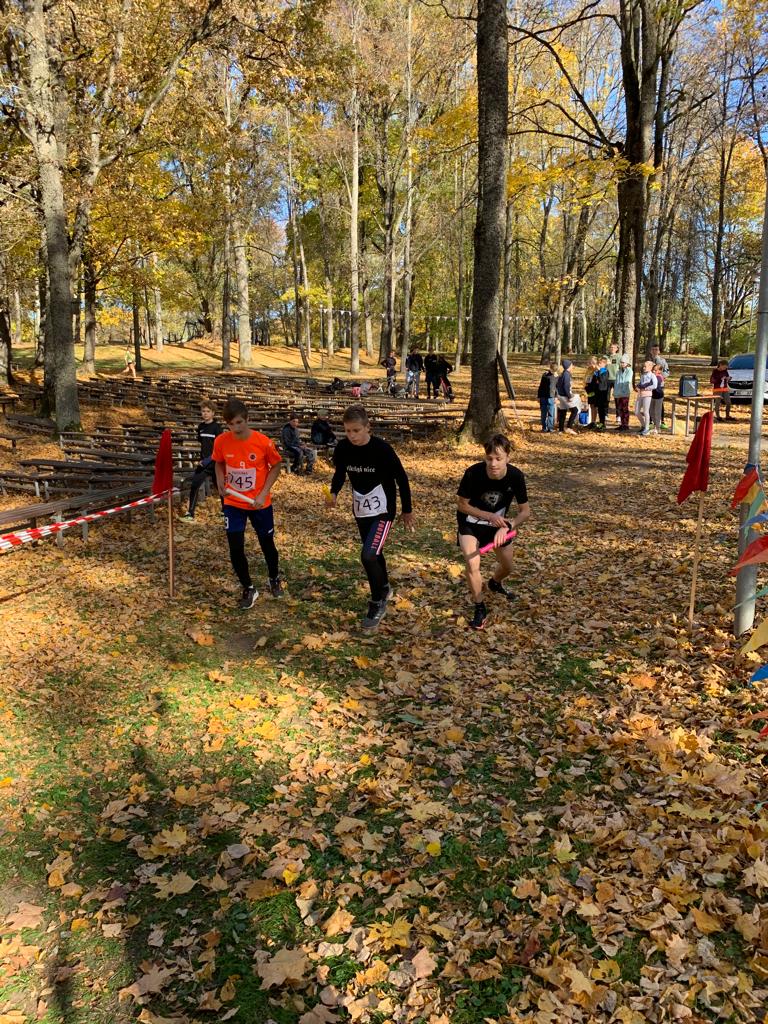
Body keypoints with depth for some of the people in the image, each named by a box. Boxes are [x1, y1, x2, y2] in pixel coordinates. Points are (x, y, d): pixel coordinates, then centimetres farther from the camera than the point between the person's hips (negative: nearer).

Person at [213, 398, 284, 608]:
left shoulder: (263, 442, -20)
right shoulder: (221, 441, -13)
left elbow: (275, 467, -5)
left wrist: (263, 493, -13)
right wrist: (221, 483, -11)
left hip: (260, 503, -1)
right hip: (233, 503, 1)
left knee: (267, 544, 15)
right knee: (235, 549, -4)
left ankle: (274, 579, 44)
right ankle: (248, 589, 19)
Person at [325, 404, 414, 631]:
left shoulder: (382, 449, -23)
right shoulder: (342, 448, -10)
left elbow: (401, 478, -11)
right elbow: (340, 473, 8)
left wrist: (407, 510, -2)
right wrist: (333, 493, -13)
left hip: (382, 510, -5)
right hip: (360, 510, 6)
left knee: (368, 555, -16)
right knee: (373, 553, 21)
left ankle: (378, 603, 5)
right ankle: (384, 588, 47)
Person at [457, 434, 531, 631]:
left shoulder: (515, 476, -26)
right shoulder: (473, 473, -32)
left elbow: (525, 510, -16)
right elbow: (462, 505, -18)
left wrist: (507, 526, -33)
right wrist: (490, 517, -27)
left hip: (499, 521, 3)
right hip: (471, 521, -3)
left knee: (507, 567, 15)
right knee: (472, 565, -22)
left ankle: (495, 583, 52)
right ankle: (480, 608, 0)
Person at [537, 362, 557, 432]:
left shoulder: (556, 377, 3)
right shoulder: (545, 375, 2)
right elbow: (541, 386, 6)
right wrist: (538, 396, 5)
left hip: (551, 398, 0)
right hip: (543, 397, 0)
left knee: (551, 414, -2)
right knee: (544, 414, 6)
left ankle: (550, 428, 2)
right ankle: (544, 428, 13)